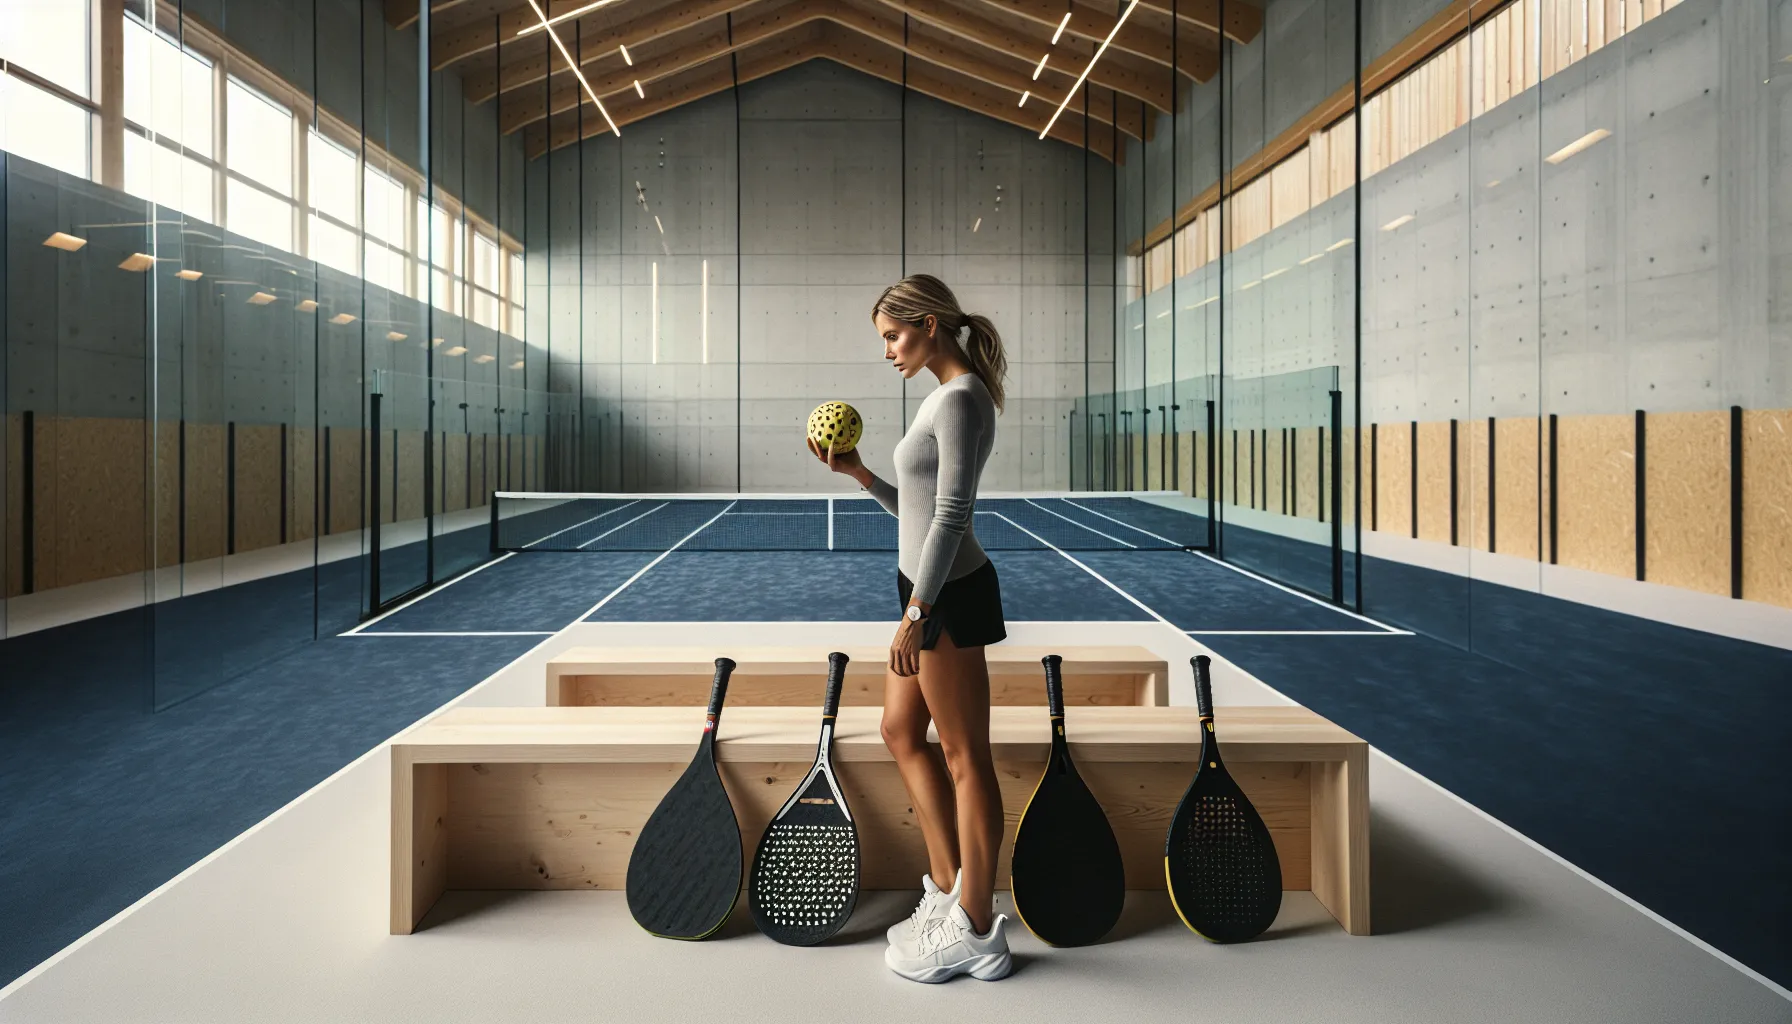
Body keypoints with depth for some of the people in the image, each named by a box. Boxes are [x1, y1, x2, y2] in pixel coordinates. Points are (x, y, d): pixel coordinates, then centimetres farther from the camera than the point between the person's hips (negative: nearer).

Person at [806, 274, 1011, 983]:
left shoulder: (960, 399, -15)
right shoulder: (946, 397, 16)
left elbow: (950, 516, -21)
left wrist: (917, 612, -22)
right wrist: (858, 474, 9)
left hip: (950, 594, -10)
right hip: (931, 593, 10)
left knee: (965, 755, -2)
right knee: (901, 732, 17)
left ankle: (974, 931, 10)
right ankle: (948, 889, 27)